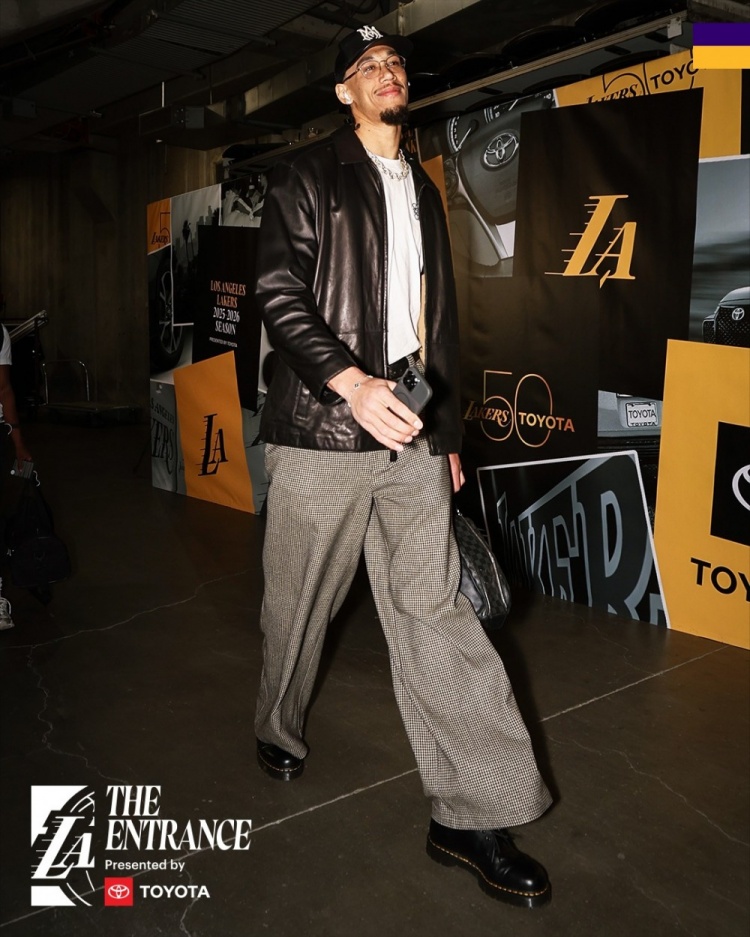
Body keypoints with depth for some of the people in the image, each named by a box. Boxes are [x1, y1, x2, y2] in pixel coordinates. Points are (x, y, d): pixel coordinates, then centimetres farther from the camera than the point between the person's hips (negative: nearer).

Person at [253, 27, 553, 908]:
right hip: (322, 431, -3)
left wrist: (448, 432, 18)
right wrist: (350, 380, -23)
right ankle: (277, 729, 37)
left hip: (409, 435, 4)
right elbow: (280, 291, -7)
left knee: (433, 606, -2)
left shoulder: (423, 191, 22)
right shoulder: (305, 176, 6)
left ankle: (472, 813, 4)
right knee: (299, 601, 9)